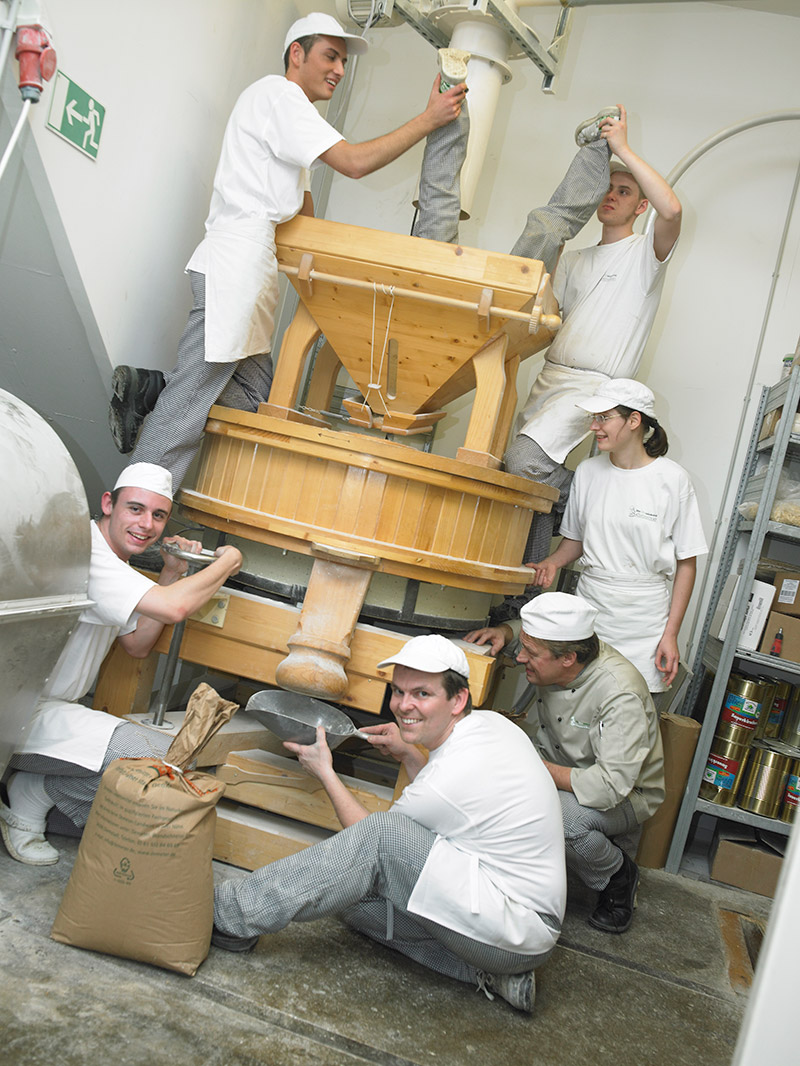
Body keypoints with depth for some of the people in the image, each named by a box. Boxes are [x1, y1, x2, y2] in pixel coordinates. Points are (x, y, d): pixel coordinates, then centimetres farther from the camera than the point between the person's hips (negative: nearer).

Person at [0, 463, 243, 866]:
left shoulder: (115, 561, 12)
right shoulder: (83, 549, -21)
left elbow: (136, 645, 17)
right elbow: (173, 608, -30)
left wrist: (171, 574, 7)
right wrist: (227, 562, -12)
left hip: (56, 708, 11)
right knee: (167, 759, -21)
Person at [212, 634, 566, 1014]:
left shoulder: (450, 777, -24)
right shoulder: (489, 722, 2)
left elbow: (377, 836, -4)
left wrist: (324, 771, 4)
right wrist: (409, 754, 13)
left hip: (519, 933, -9)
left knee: (382, 835, -23)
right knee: (352, 895, 5)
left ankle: (232, 915, -11)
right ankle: (486, 969, 2)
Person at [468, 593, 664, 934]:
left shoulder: (621, 696, -33)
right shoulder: (549, 647, -13)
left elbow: (612, 786, -37)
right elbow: (521, 625, 13)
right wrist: (503, 631, -11)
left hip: (626, 795, -6)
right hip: (560, 771, 6)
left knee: (561, 816, -37)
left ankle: (619, 878, -5)